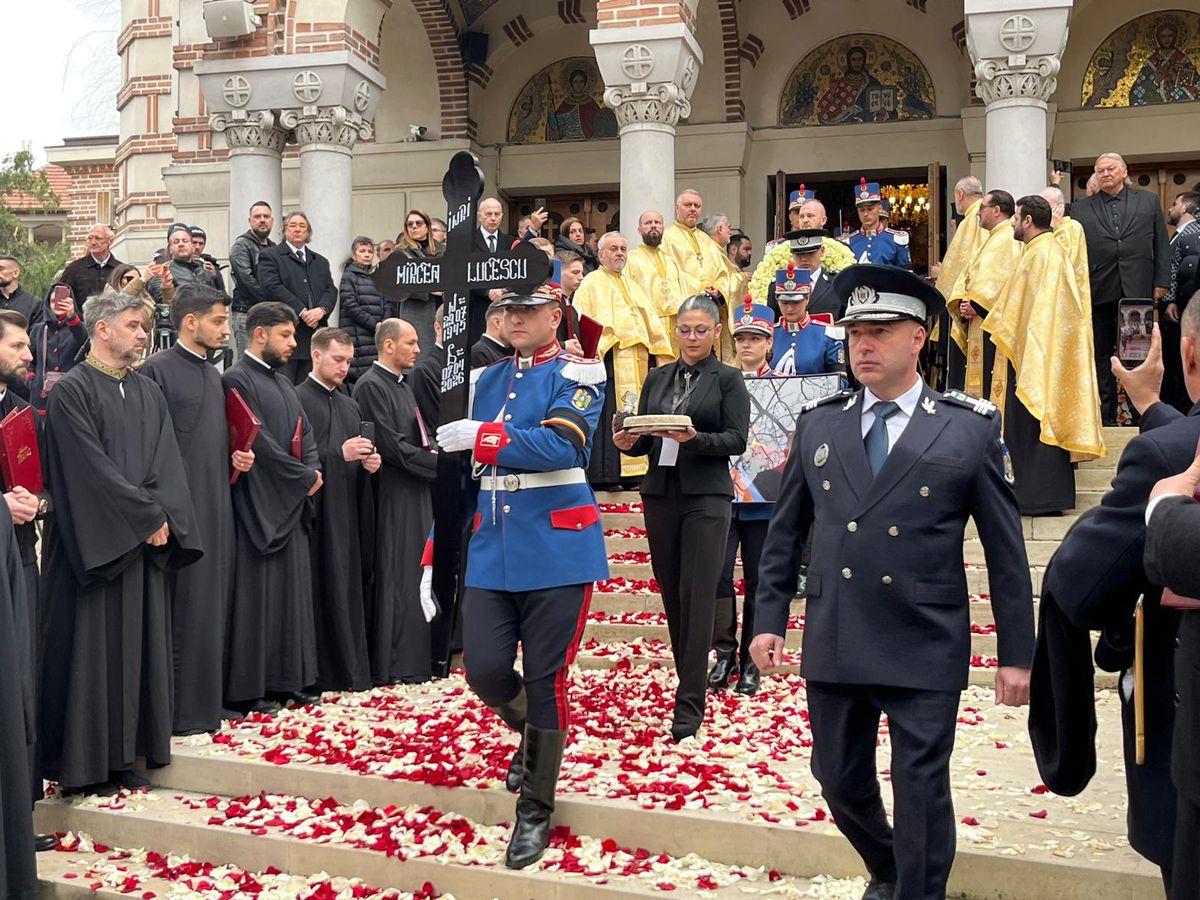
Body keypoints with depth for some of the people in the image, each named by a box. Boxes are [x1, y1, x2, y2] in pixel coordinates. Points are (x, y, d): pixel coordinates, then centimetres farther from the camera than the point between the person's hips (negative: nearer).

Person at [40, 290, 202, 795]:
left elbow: (166, 465, 6)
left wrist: (162, 517, -10)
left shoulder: (149, 394, 14)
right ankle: (82, 766, 10)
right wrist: (147, 519, -14)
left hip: (146, 543, 6)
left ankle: (123, 757, 18)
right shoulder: (71, 391, -7)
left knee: (138, 647, 8)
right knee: (91, 648, -1)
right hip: (93, 545, -6)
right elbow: (91, 469, -15)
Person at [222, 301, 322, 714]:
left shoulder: (282, 381, 18)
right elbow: (259, 442, -16)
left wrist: (313, 469, -5)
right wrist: (305, 476, -9)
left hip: (290, 503, 8)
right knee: (256, 592, -4)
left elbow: (304, 432, 15)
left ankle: (288, 679, 17)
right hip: (257, 504, -8)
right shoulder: (237, 379, -10)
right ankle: (248, 689, 4)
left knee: (292, 588, 10)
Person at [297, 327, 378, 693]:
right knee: (319, 590, -4)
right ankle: (318, 673, 3)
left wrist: (369, 461, 0)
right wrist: (339, 453, -20)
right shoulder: (296, 399, -5)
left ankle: (349, 670, 14)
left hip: (346, 513, 7)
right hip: (314, 511, -7)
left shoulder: (350, 406, 18)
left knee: (347, 591, 8)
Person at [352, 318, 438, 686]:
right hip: (392, 497, -10)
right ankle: (393, 665, 4)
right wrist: (435, 461, -13)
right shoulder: (371, 386, -13)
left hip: (415, 493, 10)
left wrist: (434, 448, 3)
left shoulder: (402, 384, 17)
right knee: (394, 576, -4)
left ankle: (414, 659, 23)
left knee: (416, 573, 13)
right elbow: (390, 445, -19)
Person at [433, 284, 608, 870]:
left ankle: (535, 810, 19)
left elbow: (561, 448, -22)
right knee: (484, 670, -1)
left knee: (544, 680, 2)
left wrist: (482, 436, -20)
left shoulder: (576, 374, -4)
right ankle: (533, 734, 33)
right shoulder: (488, 379, 14)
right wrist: (436, 553, 13)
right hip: (491, 552, 5)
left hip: (556, 551, -5)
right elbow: (465, 471, 16)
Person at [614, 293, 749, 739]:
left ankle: (690, 704, -6)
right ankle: (690, 681, 24)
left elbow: (737, 441, -6)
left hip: (705, 496, -5)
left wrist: (695, 439, -22)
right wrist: (628, 442, -7)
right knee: (671, 594, 8)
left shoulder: (728, 379, 2)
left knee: (697, 596, -9)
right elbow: (643, 438, 14)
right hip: (660, 495, 5)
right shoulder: (657, 377, 15)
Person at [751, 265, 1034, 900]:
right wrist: (769, 619, 6)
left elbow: (1005, 549, -1)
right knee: (840, 781, 16)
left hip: (925, 652, -3)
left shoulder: (971, 428, -3)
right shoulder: (818, 423, 5)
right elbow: (784, 531, 11)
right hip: (833, 645, 4)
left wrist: (1016, 653, -1)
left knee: (920, 793, 2)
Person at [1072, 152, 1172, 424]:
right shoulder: (1080, 209, 9)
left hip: (1138, 290, 0)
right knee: (1101, 356, 6)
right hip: (1098, 292, 0)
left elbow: (1162, 245, 9)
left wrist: (1161, 282, 1)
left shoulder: (1149, 201, 10)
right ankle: (1105, 416, 14)